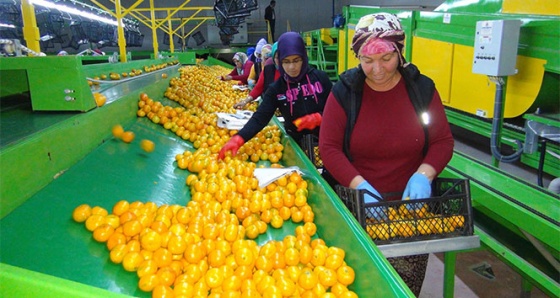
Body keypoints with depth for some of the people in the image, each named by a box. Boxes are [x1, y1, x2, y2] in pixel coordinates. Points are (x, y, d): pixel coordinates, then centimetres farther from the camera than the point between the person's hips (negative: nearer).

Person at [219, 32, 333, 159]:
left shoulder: (320, 77, -8)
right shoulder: (276, 88, -7)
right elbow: (260, 117, -15)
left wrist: (318, 118, -22)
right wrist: (238, 139, -30)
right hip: (297, 143, 1)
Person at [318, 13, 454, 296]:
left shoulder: (421, 88, -1)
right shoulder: (344, 91, -6)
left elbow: (443, 141, 2)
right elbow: (328, 148, -9)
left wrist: (423, 175, -17)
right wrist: (360, 186, -21)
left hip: (410, 203, 2)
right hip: (356, 205, -1)